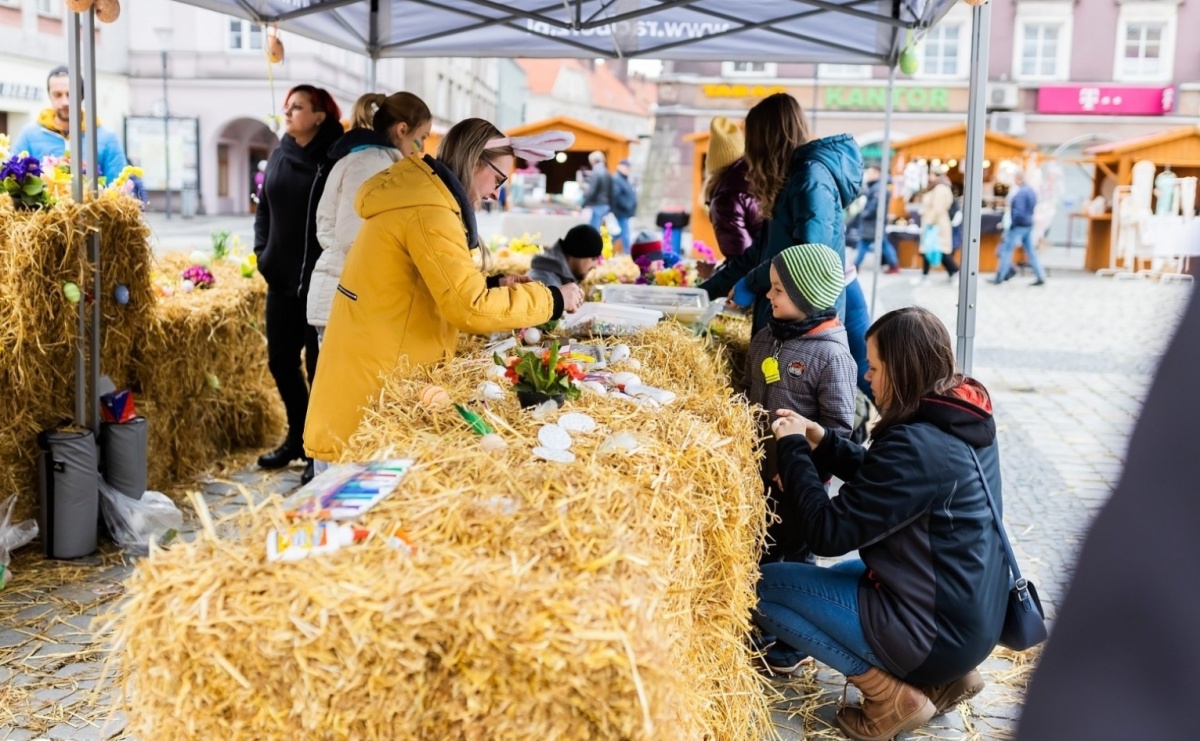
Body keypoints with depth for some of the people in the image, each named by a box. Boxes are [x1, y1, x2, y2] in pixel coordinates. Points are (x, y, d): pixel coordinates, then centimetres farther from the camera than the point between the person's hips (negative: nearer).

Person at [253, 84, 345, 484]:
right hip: (281, 278, 7)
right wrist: (262, 252, 8)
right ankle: (298, 437, 31)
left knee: (319, 365, 1)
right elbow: (264, 207, 19)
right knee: (281, 361, 13)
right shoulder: (279, 154, 9)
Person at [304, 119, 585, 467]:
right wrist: (552, 299, -12)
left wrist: (493, 285, 10)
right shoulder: (429, 211, -18)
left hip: (373, 374, 10)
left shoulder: (419, 195, 14)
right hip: (374, 384, -10)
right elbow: (470, 308, -22)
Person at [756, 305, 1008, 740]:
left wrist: (793, 448, -10)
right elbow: (880, 481, 16)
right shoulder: (965, 420, 2)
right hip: (974, 614, 9)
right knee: (844, 572, 32)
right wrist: (821, 441, 6)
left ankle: (893, 695, -3)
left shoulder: (915, 444, -27)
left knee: (760, 589, -5)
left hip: (938, 631, -9)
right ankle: (945, 677, 16)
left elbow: (826, 533, -22)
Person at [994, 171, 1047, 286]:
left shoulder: (1020, 193, -19)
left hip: (1019, 226, -9)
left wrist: (1011, 225, -15)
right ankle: (1041, 277, 9)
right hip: (1028, 225, 9)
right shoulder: (1031, 191, 10)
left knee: (1007, 250, 0)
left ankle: (999, 278, 6)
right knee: (1031, 252, 10)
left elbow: (1018, 212, -24)